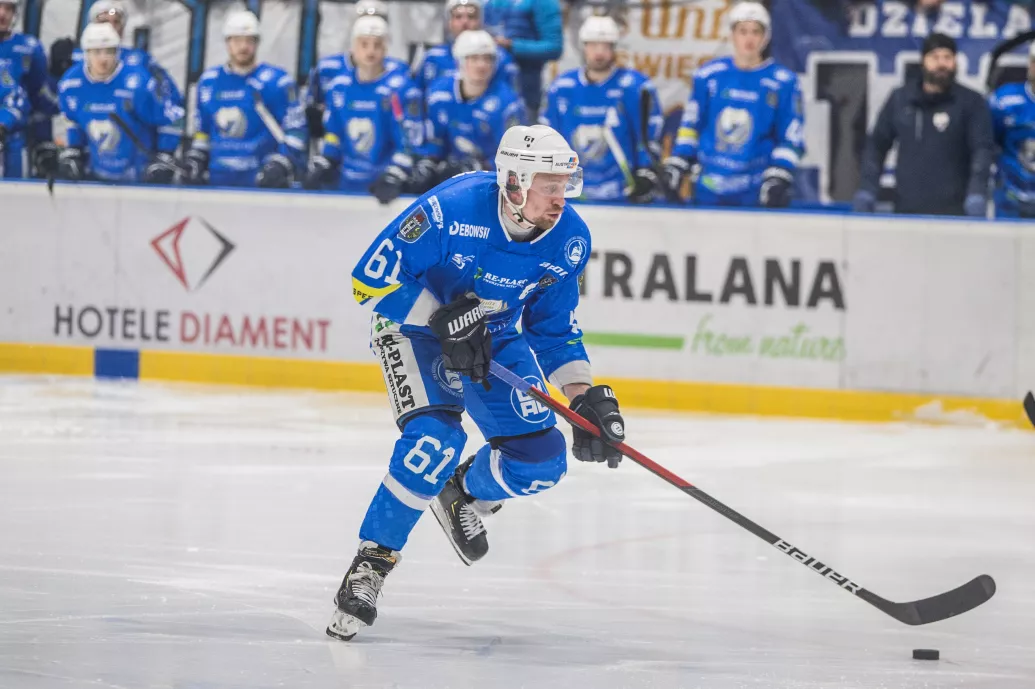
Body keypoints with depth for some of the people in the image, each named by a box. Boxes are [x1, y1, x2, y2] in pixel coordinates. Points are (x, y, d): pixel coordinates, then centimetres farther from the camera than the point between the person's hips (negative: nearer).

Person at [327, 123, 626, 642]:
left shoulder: (569, 241, -14)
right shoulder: (450, 210, -31)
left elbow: (555, 329, 0)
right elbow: (371, 278, -25)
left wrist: (585, 396, -11)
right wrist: (443, 319, -30)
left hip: (496, 337, 5)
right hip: (414, 323, -5)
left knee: (539, 460, -7)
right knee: (435, 440, -29)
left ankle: (465, 494, 27)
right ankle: (372, 561, -15)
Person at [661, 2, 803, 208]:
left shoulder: (783, 82, -1)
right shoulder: (708, 76, 5)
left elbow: (791, 138, 0)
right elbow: (690, 126, 12)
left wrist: (778, 179, -10)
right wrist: (676, 168, 7)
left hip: (755, 192, -3)